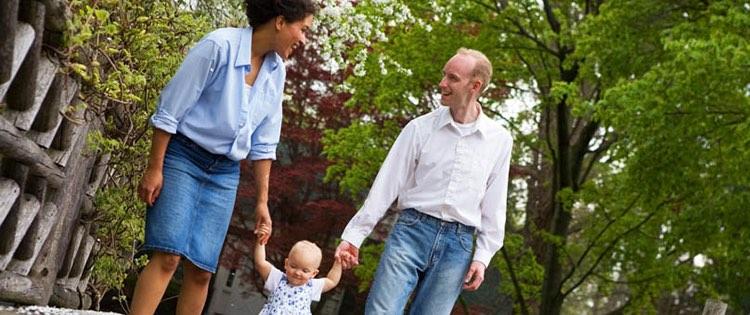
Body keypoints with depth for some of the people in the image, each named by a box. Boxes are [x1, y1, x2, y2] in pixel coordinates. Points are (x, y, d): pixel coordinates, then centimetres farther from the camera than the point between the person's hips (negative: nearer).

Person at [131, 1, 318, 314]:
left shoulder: (276, 72, 5)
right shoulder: (220, 45, -15)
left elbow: (264, 144, 12)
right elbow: (169, 110, -13)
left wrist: (262, 200, 12)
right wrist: (154, 169, -13)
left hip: (225, 173, 6)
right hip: (183, 158, -6)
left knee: (201, 270, 0)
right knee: (168, 256, -17)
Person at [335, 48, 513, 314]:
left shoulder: (499, 140, 4)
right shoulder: (420, 128, 2)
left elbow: (494, 206, 8)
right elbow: (386, 185, 2)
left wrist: (483, 256, 3)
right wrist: (353, 235, -1)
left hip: (458, 243, 1)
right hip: (411, 231, 0)